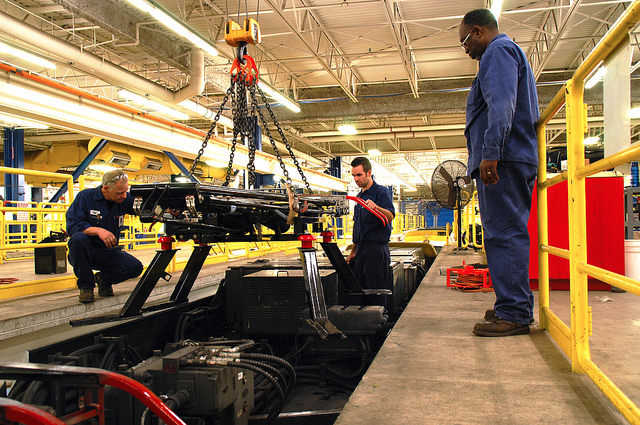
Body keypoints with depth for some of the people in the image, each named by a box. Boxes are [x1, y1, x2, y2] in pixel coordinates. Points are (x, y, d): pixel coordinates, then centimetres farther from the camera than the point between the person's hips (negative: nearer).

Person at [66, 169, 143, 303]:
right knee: (79, 238, -35)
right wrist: (98, 230, -33)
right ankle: (85, 285, -14)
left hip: (109, 253, 3)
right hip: (85, 253, -2)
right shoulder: (85, 197, -11)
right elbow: (72, 226, -18)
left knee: (136, 267, -21)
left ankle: (104, 279, 12)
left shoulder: (125, 199, -1)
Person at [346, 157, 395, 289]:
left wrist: (376, 207, -43)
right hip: (361, 250, 8)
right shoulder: (359, 196, 19)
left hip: (376, 249, -8)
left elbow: (390, 216, -23)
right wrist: (353, 251, 20)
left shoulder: (381, 192, -7)